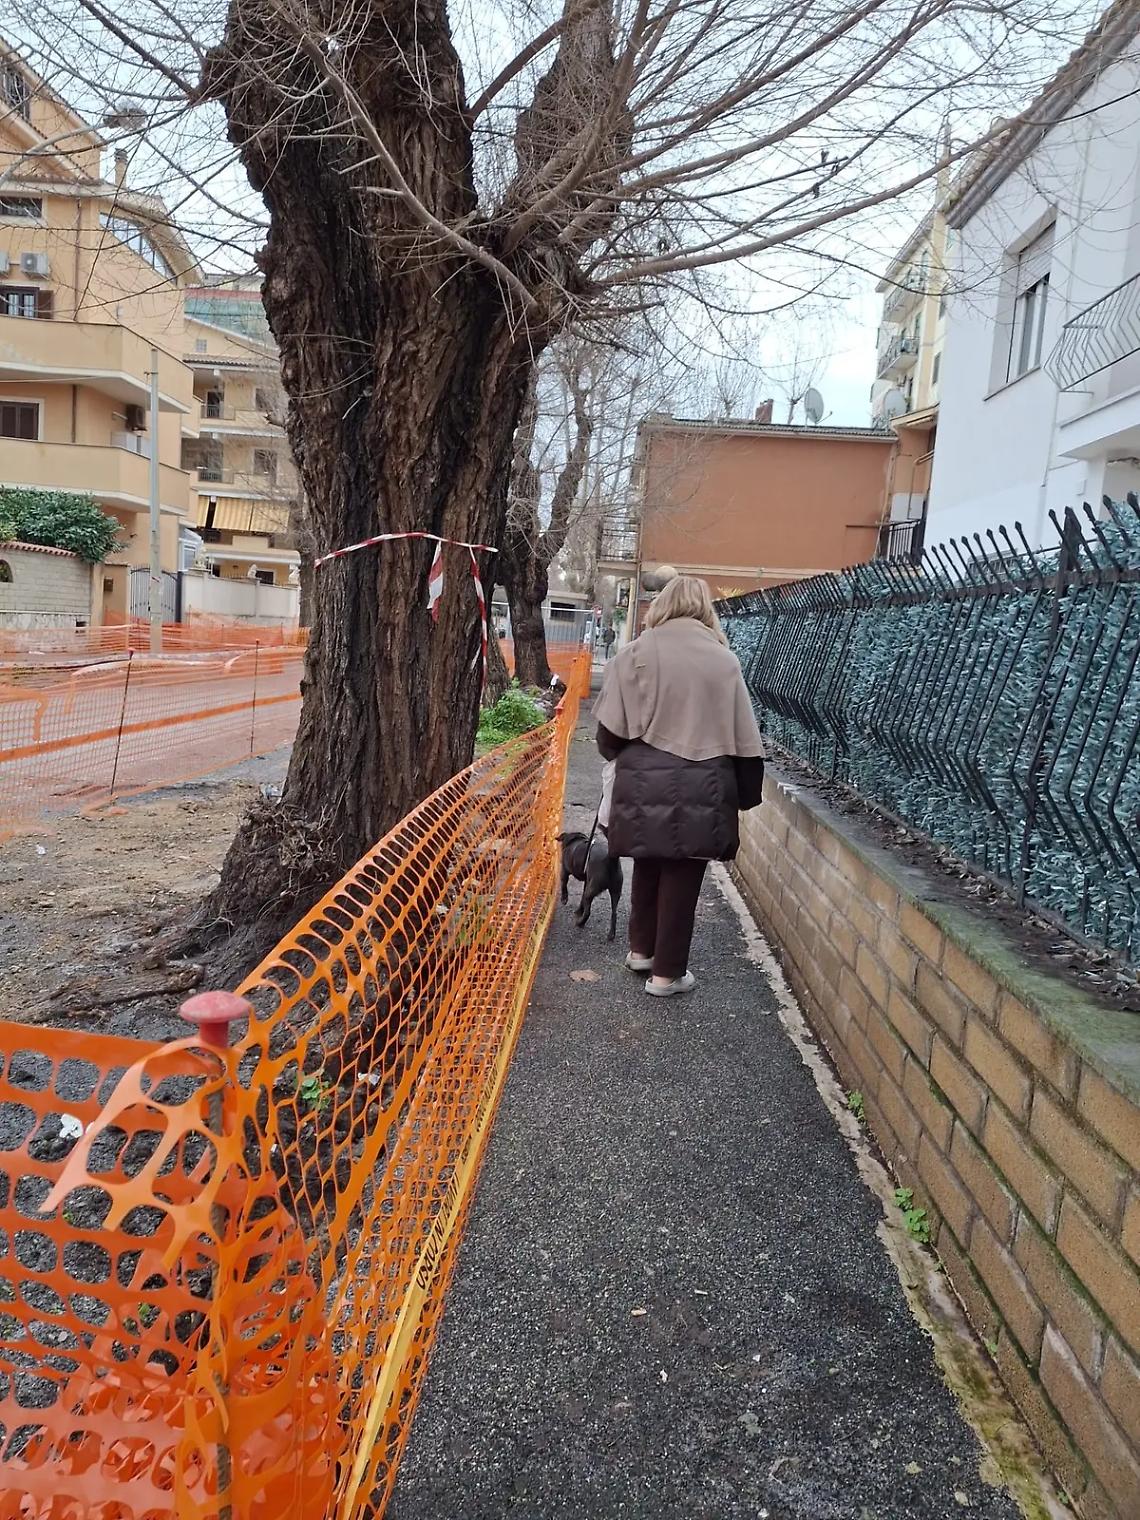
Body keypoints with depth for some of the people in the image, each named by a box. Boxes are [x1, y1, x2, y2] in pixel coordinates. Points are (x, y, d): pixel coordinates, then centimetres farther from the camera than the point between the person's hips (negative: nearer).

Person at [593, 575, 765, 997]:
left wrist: (619, 756, 19)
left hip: (644, 781, 1)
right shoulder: (723, 660, 1)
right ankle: (667, 973, 18)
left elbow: (612, 728, -3)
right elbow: (743, 737, 2)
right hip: (700, 786, -1)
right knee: (681, 877, 9)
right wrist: (745, 794, 12)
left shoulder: (636, 653, -2)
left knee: (648, 865, 21)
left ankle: (641, 949, 36)